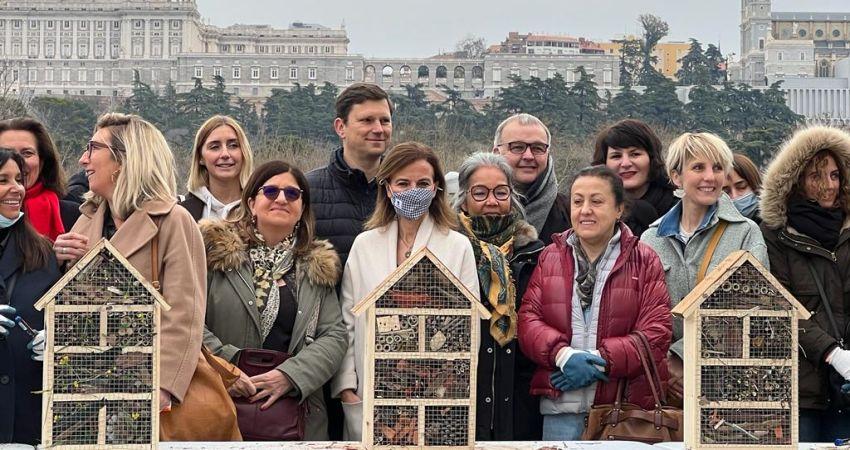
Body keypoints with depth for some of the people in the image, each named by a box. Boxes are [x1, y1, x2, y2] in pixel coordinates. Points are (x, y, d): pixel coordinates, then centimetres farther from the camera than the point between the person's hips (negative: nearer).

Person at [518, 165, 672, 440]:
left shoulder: (645, 261, 4)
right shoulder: (550, 257, 12)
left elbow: (656, 335, -4)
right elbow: (527, 318, 3)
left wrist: (598, 360, -14)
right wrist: (563, 354, -15)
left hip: (627, 406, -1)